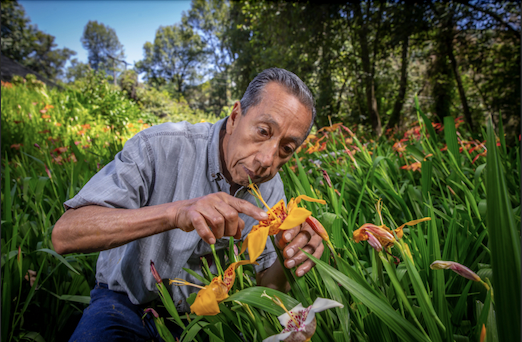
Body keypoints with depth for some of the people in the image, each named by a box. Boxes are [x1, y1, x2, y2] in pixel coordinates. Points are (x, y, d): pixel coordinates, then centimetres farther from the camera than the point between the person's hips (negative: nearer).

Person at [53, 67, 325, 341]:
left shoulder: (270, 188, -9)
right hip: (129, 302, -2)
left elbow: (267, 283, -7)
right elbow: (64, 235, -31)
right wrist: (174, 212, -45)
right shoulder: (159, 147, -24)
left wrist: (288, 261, -31)